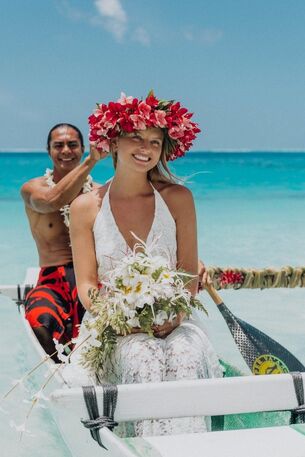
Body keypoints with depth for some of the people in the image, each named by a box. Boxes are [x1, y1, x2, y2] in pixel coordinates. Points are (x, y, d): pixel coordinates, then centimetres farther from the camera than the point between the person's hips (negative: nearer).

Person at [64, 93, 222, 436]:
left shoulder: (178, 199, 4)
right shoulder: (86, 208, 3)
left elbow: (189, 271, 2)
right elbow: (86, 284, 0)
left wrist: (175, 314, -17)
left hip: (170, 322, 1)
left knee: (187, 354, -31)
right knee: (141, 355, -32)